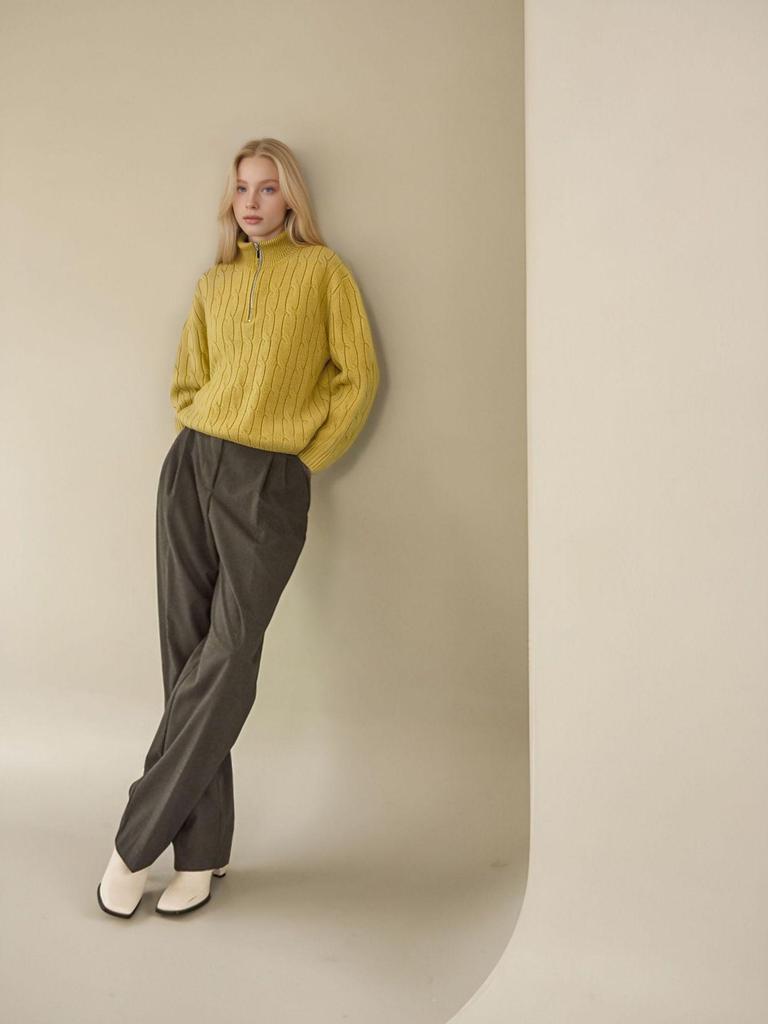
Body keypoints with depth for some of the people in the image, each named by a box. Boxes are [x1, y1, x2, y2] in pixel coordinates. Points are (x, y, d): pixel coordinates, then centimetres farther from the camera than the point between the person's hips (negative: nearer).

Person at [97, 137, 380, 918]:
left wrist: (306, 459, 1)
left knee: (228, 658, -12)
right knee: (187, 651, 0)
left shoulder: (322, 269, 6)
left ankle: (138, 839, 2)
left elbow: (358, 377, 2)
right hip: (192, 469, 4)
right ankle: (203, 851, 9)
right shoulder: (213, 283, 18)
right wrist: (199, 448, 10)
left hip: (271, 484, -4)